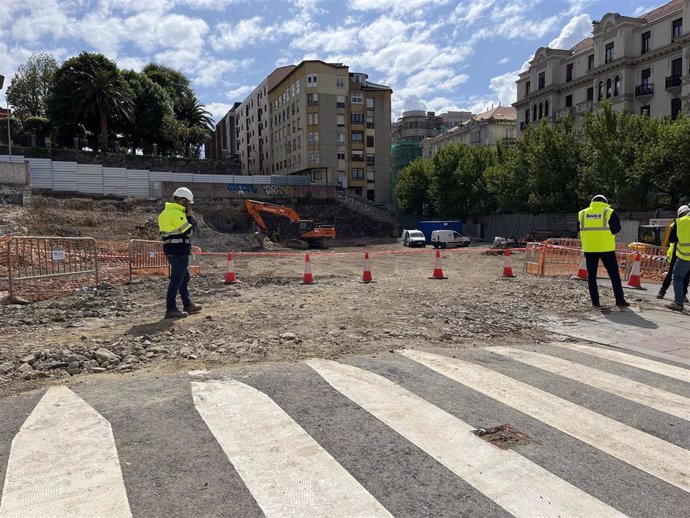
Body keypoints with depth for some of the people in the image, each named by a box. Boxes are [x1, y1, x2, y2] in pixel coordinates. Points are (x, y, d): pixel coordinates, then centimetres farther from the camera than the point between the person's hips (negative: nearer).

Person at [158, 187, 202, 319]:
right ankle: (171, 309, -1)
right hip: (179, 250, -10)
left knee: (184, 277, 20)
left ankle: (188, 305, 28)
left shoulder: (165, 213, 15)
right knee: (176, 280, -5)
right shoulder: (177, 214, -16)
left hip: (170, 249, 10)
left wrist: (187, 216, 11)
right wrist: (190, 217, -2)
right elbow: (188, 230, -17)